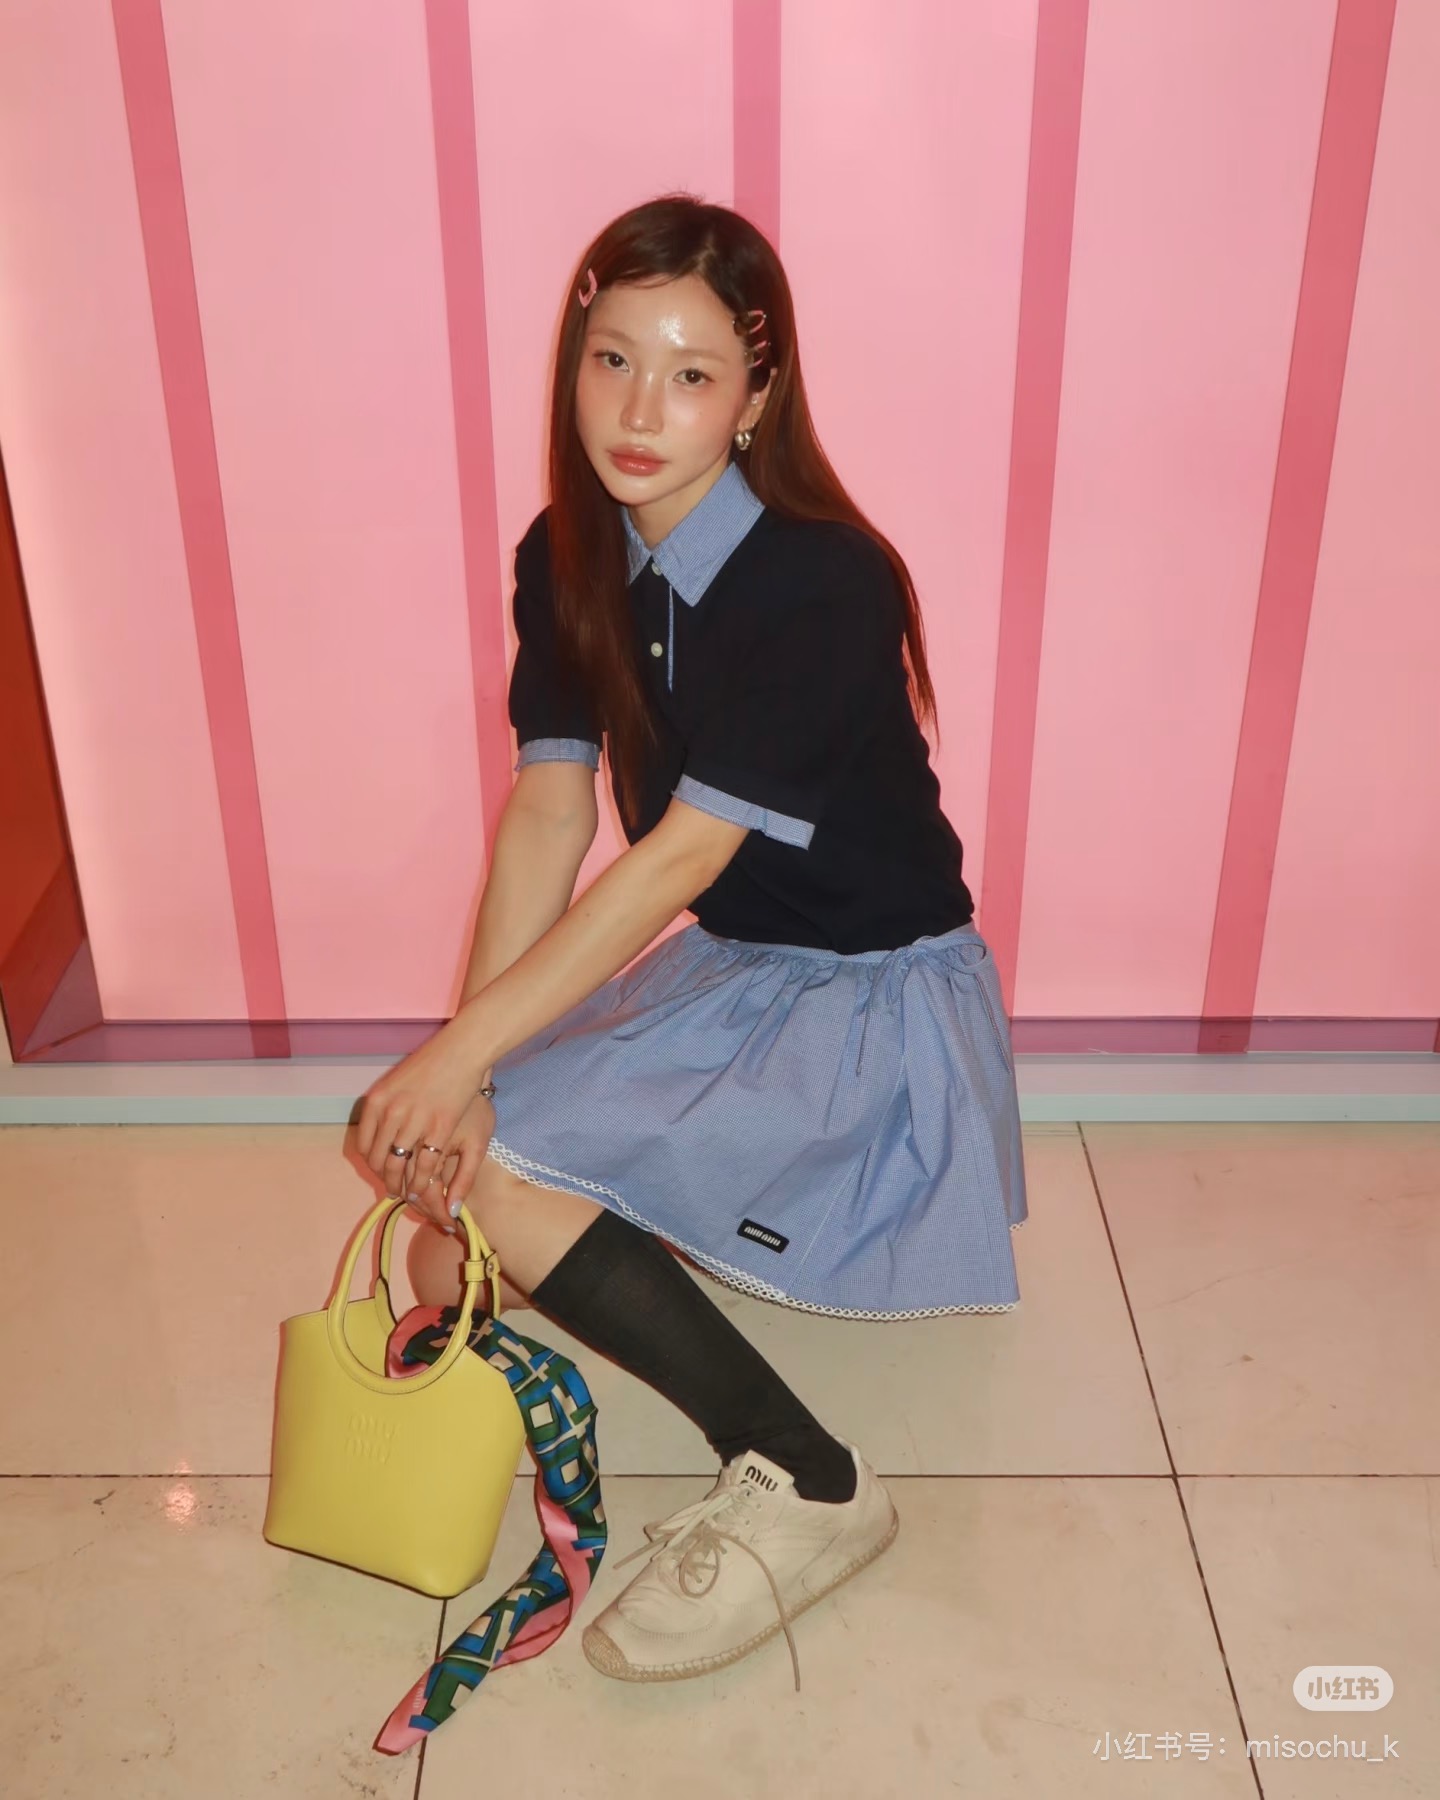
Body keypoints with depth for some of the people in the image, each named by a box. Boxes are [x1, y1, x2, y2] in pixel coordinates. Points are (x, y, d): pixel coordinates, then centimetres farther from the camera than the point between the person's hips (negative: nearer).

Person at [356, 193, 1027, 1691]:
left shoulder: (823, 585, -24)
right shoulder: (568, 560, -3)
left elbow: (678, 859, -27)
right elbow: (549, 809, -8)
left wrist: (460, 1059, -25)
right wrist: (463, 1068, -18)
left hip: (875, 996, -6)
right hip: (727, 965, 7)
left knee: (499, 1160, -21)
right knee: (448, 1137, -13)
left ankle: (801, 1482, -11)